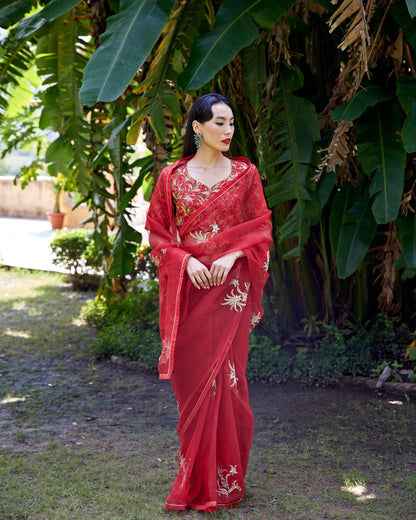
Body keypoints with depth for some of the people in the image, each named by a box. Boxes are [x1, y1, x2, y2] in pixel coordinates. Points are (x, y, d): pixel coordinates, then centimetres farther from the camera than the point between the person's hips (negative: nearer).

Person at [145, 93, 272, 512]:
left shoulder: (244, 174, 5)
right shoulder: (172, 177, 4)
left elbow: (261, 229, 6)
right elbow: (157, 232, 5)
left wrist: (232, 256, -11)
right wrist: (186, 261, -11)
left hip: (230, 289, 0)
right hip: (187, 289, 1)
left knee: (225, 378, -1)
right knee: (191, 378, 4)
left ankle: (223, 479, 12)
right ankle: (195, 477, 19)